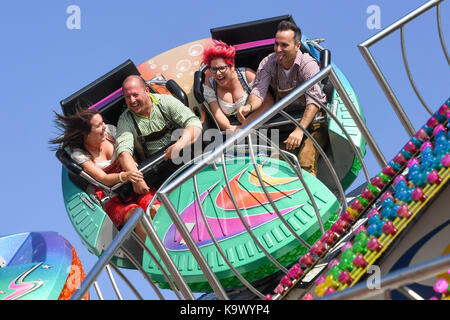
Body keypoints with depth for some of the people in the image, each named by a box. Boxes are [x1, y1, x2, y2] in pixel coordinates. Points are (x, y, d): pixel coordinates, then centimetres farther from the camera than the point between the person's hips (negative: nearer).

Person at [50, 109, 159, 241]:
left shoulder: (110, 130, 2)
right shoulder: (79, 154, -11)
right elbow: (103, 179, -17)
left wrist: (132, 167, -18)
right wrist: (125, 176, -38)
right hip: (110, 198, -4)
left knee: (156, 210, -27)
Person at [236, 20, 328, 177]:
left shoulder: (308, 64, -17)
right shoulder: (268, 63, -4)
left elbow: (314, 100, -27)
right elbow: (258, 90, -11)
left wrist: (300, 130, -40)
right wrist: (249, 106, -37)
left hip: (311, 120, -4)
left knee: (305, 163, -26)